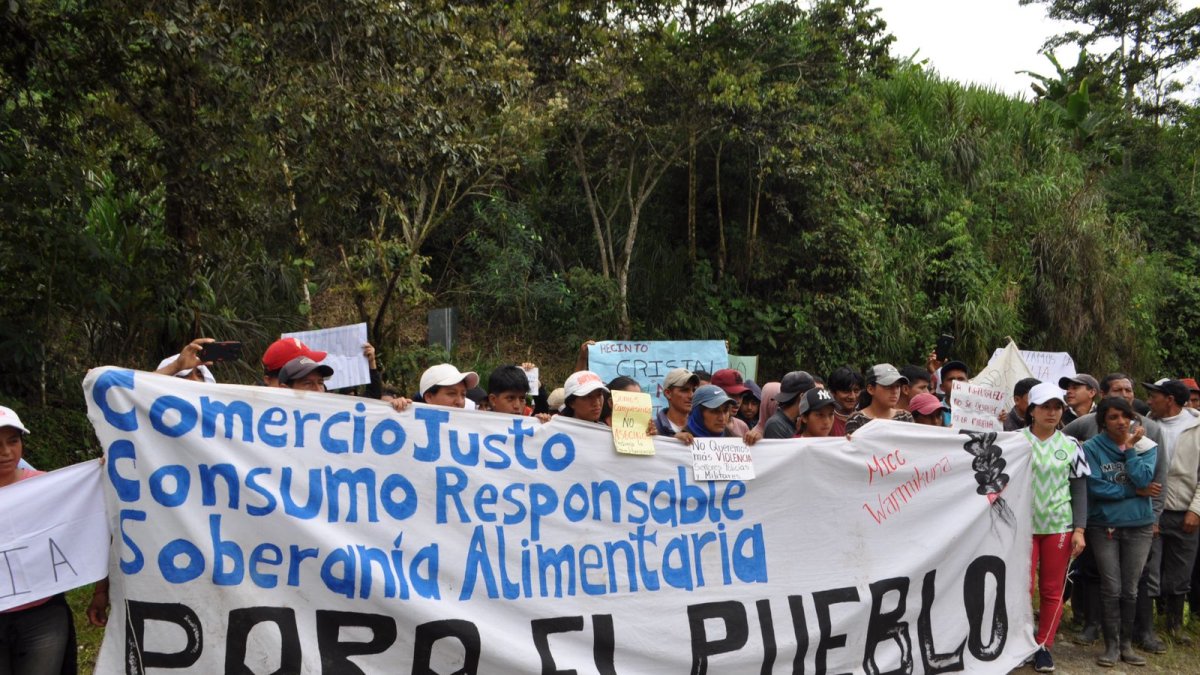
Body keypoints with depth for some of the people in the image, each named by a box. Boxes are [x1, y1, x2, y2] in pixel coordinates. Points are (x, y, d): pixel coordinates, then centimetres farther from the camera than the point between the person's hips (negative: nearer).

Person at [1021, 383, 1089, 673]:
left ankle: (1044, 646, 19)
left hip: (1060, 526, 2)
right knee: (1023, 587, -3)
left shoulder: (1070, 445, 4)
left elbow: (1079, 489, 6)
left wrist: (1079, 529, -1)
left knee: (1053, 590, 7)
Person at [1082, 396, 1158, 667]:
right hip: (1104, 526, -2)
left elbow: (1143, 479, -14)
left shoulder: (1145, 447, 2)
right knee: (1111, 589, 1)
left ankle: (1126, 643, 21)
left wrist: (1129, 448, -12)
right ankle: (1111, 645, 12)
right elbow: (1095, 487, -15)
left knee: (1130, 590, 8)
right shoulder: (1092, 447, -6)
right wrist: (1134, 491, -11)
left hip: (1139, 526, 2)